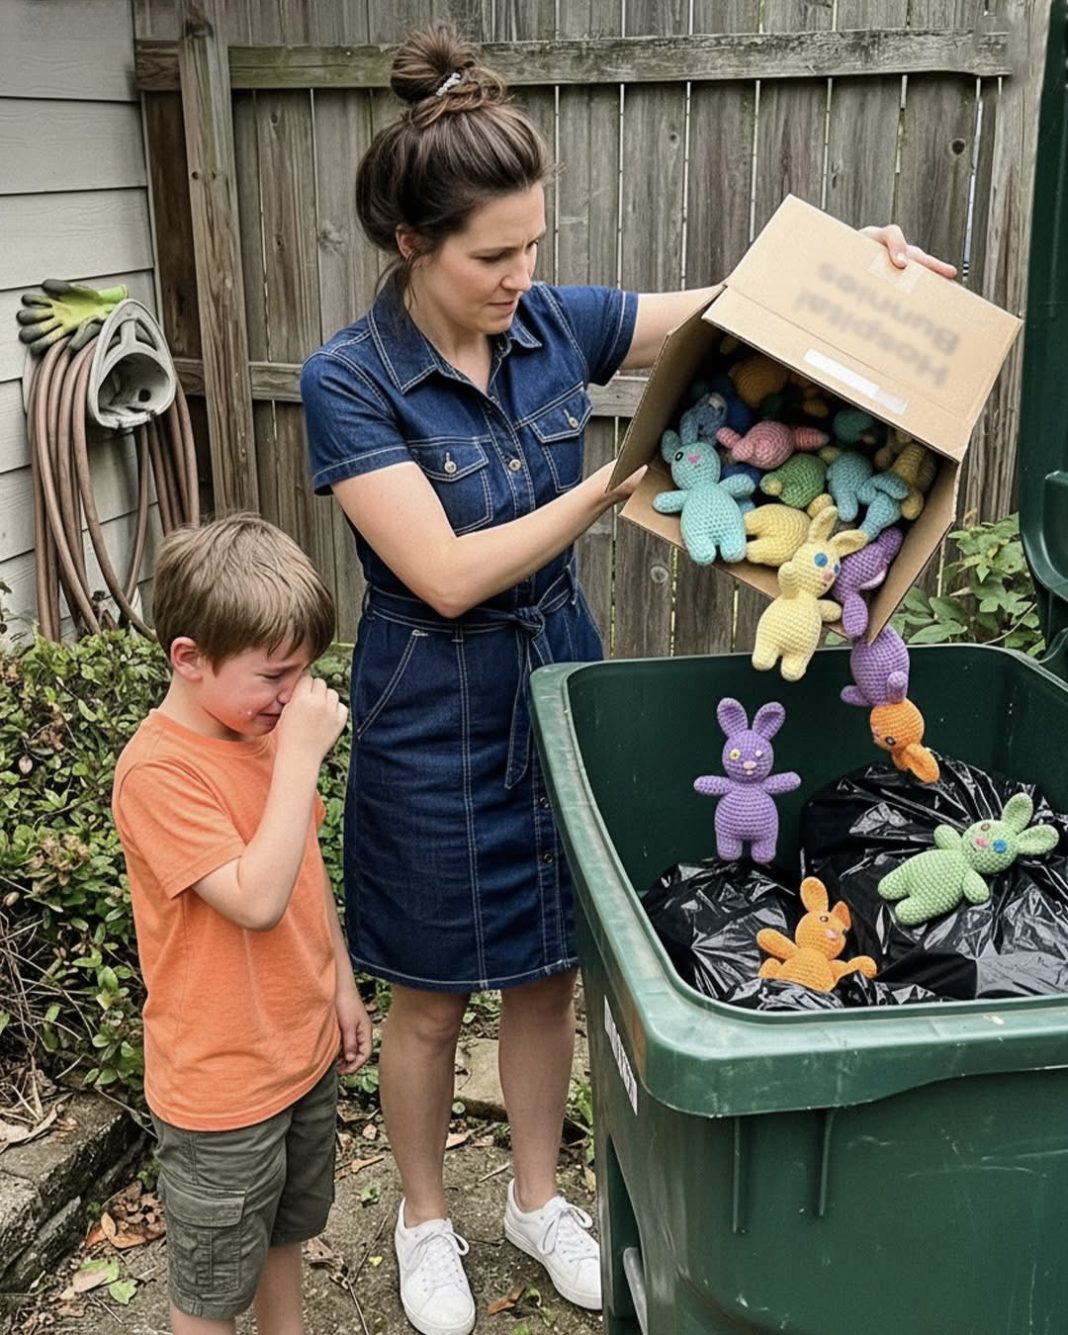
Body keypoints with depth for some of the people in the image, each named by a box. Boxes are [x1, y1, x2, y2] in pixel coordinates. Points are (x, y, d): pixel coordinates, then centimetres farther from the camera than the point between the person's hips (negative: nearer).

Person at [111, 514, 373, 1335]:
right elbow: (257, 899, -33)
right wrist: (300, 757, -33)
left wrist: (342, 984, 14)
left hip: (303, 1047, 8)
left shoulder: (265, 727, -1)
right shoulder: (158, 771, -26)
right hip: (222, 1082, -7)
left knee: (287, 1228, 28)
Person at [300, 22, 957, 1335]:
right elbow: (448, 575, -24)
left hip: (561, 684, 4)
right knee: (430, 997, 14)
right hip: (435, 720, -4)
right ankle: (425, 1220, 39)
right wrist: (617, 483, -24)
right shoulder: (349, 381, -18)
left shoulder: (554, 325, -5)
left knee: (549, 972, 18)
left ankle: (537, 1198, 42)